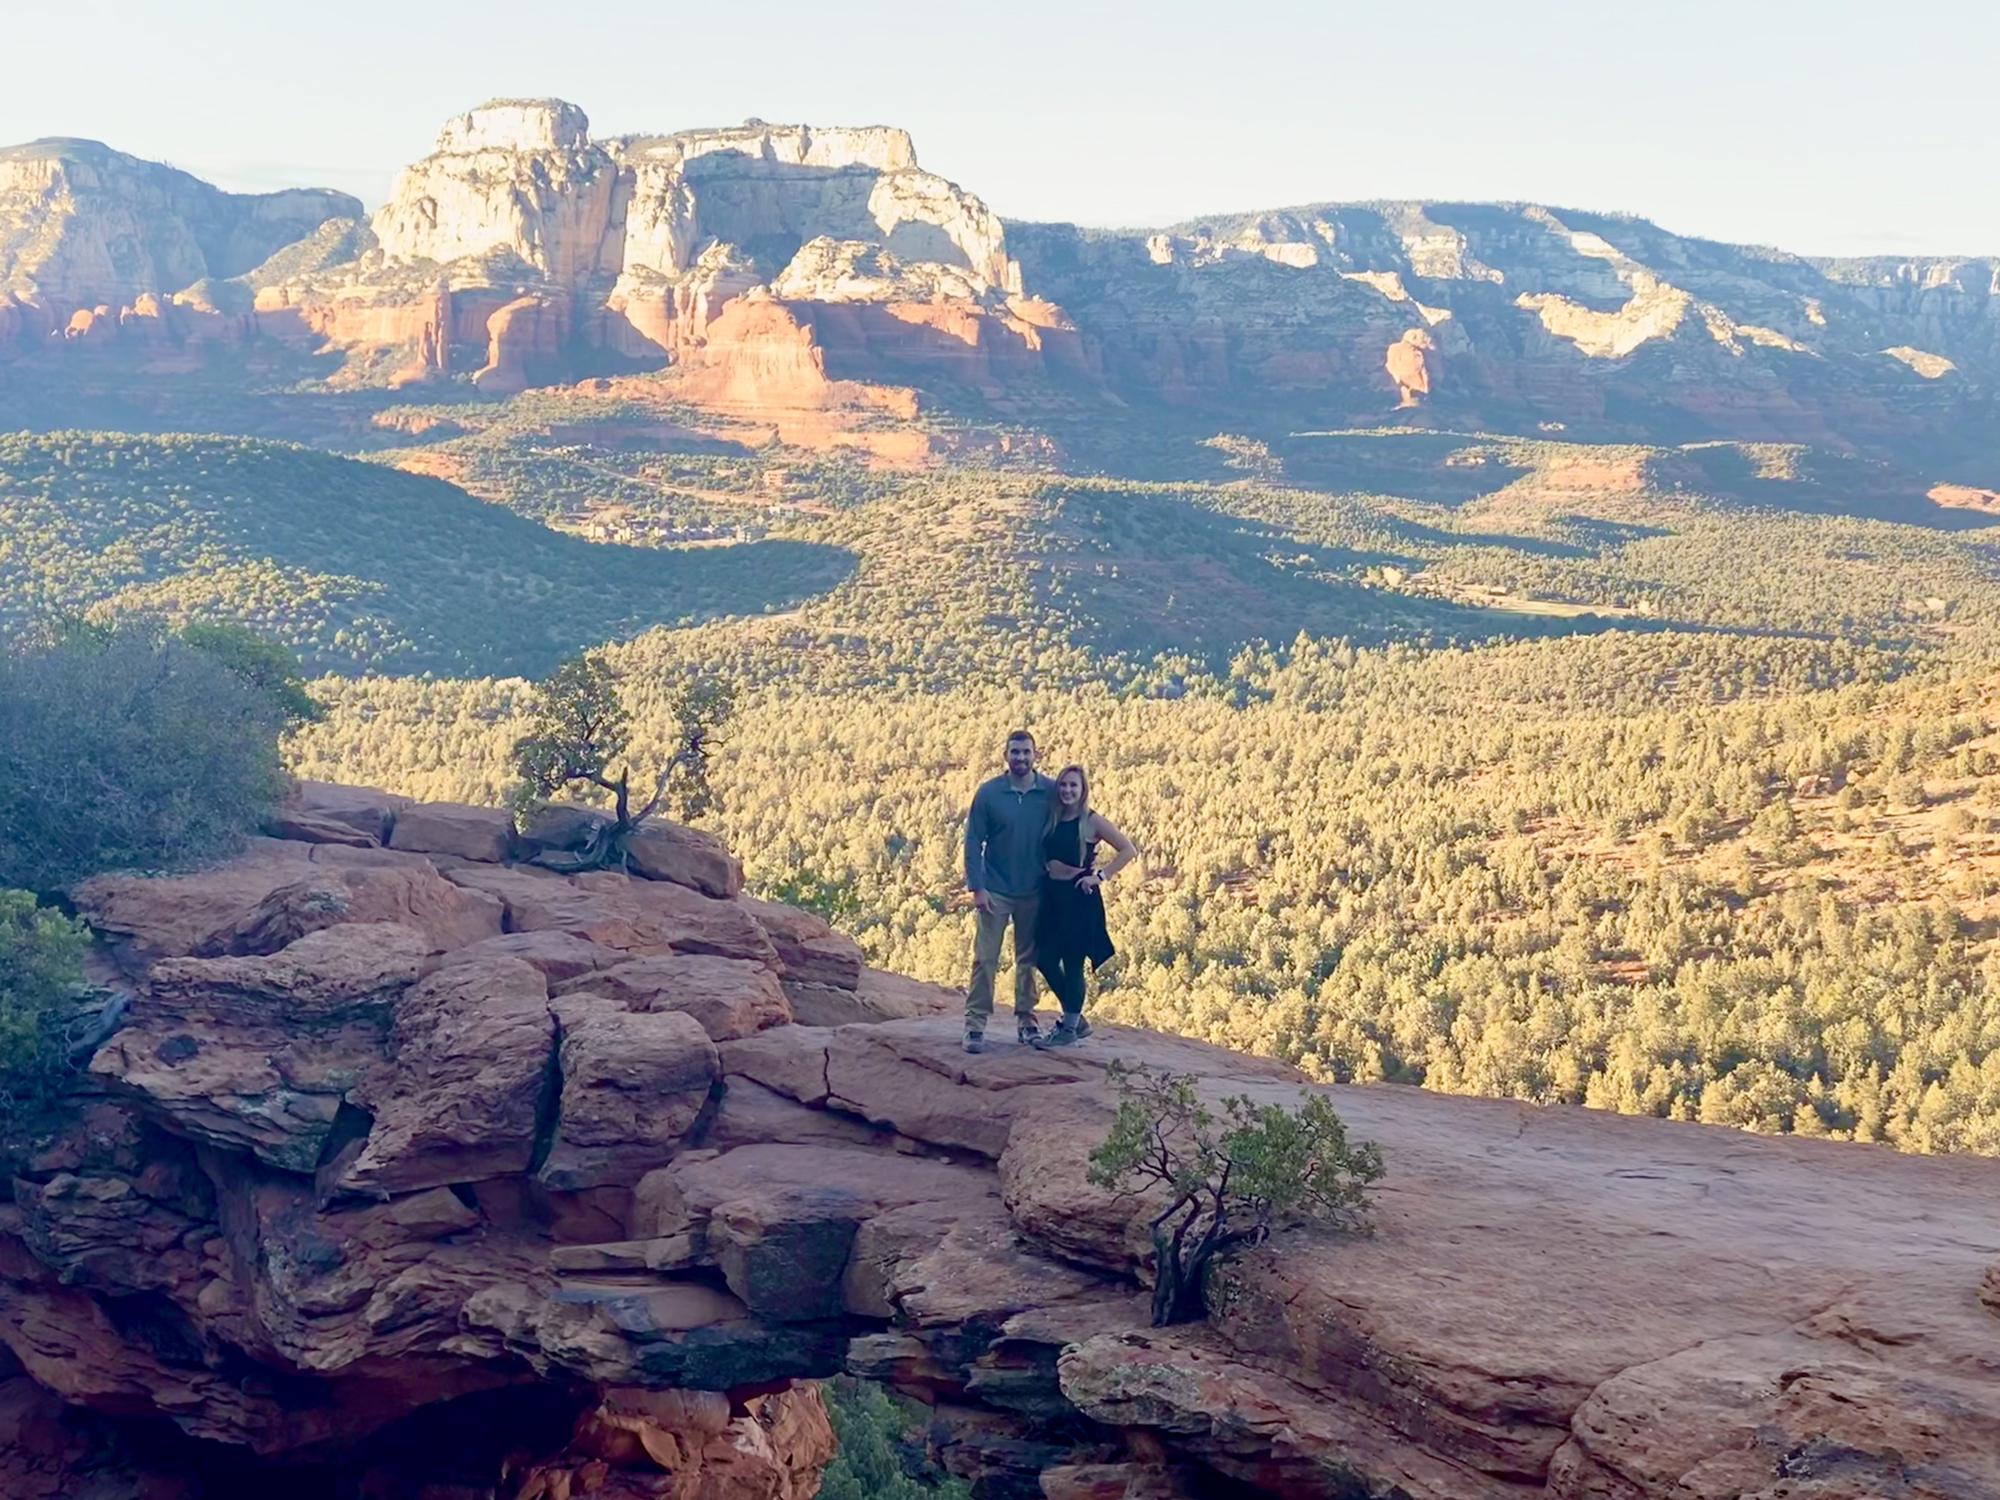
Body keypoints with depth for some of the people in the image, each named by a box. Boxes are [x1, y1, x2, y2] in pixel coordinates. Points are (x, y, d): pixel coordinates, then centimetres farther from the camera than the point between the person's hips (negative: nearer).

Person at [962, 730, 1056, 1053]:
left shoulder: (1051, 793, -4)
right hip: (995, 891, -2)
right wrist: (976, 887, -11)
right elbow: (973, 841, -4)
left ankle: (1026, 1020, 22)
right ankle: (976, 1024, 1)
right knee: (985, 959, -3)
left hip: (1034, 892, 2)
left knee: (1028, 959, 12)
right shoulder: (989, 793, -7)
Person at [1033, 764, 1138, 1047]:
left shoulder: (1092, 822, -8)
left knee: (1072, 962, -1)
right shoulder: (1052, 821, 8)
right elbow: (1044, 856, 23)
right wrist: (1047, 867, 4)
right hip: (1052, 896, 7)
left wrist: (1101, 876, -13)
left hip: (1079, 898, -6)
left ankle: (1070, 1028, 12)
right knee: (1045, 959, 8)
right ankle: (1077, 1020, 23)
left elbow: (1128, 851, -10)